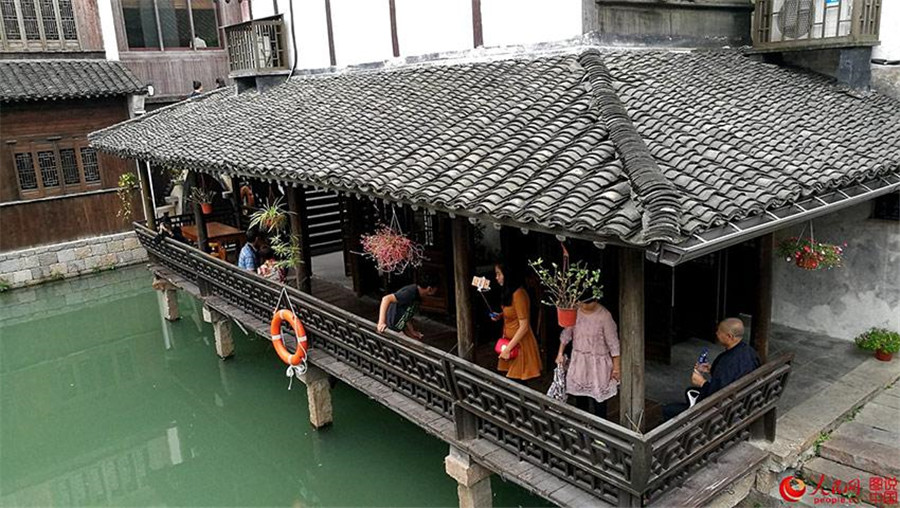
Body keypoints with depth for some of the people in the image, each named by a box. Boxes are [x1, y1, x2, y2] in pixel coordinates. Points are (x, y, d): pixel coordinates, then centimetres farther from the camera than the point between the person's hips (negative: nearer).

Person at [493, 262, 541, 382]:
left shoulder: (518, 294, -23)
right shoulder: (508, 291, 6)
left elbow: (523, 327, -23)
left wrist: (508, 348, -20)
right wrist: (500, 316, 6)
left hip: (519, 343, -9)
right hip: (510, 339, 9)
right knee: (511, 380, 13)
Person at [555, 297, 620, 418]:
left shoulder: (604, 316, -21)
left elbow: (613, 343, -15)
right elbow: (566, 333, 5)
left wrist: (616, 366, -12)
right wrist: (560, 353, 8)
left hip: (598, 363, -4)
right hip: (579, 361, 4)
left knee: (598, 397, 6)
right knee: (579, 395, 17)